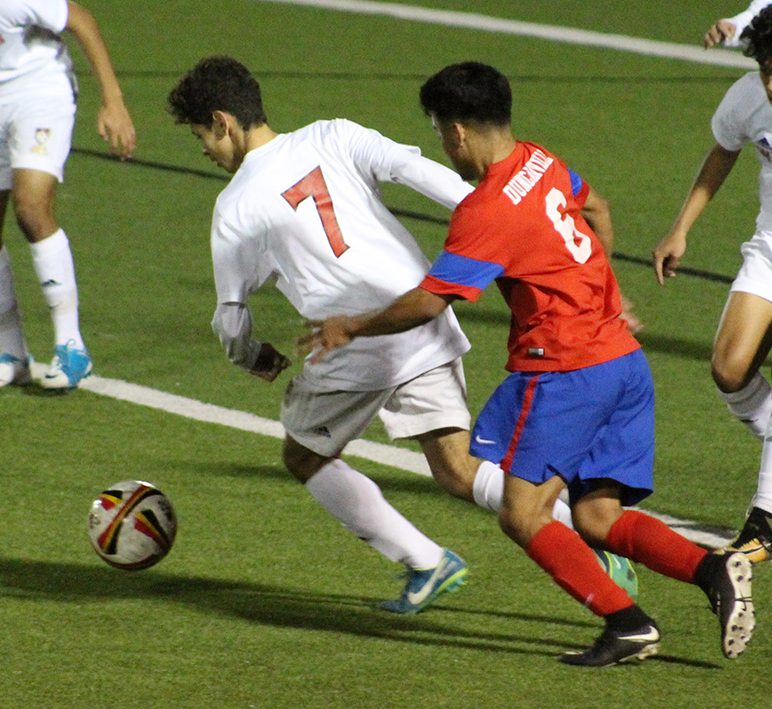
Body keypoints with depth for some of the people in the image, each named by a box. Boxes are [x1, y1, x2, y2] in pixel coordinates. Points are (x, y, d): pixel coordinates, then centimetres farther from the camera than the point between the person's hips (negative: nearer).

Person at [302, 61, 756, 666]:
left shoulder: (486, 212, -16)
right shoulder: (541, 164, 10)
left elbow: (429, 303, -16)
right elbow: (598, 212, 30)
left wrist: (352, 328, -1)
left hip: (565, 372, -9)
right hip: (624, 360, 9)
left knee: (524, 514, -6)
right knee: (597, 518, 8)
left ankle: (628, 623, -13)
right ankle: (713, 570, -11)